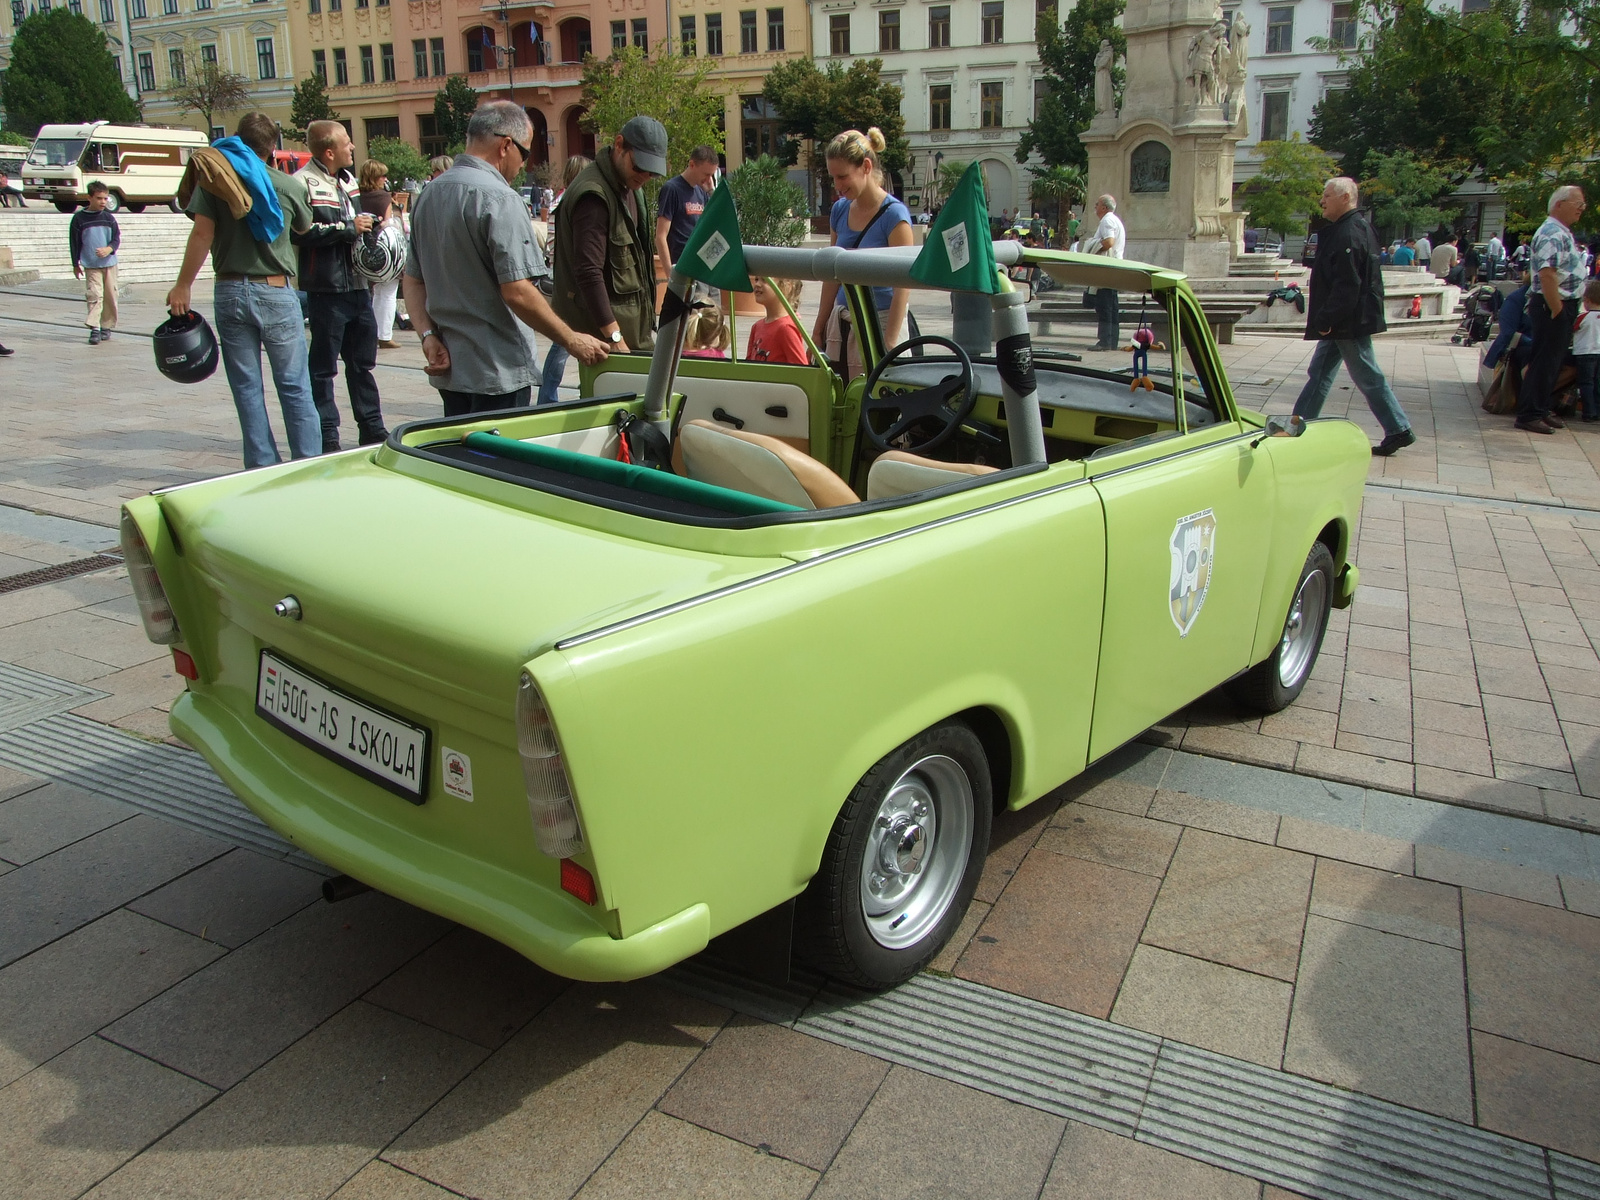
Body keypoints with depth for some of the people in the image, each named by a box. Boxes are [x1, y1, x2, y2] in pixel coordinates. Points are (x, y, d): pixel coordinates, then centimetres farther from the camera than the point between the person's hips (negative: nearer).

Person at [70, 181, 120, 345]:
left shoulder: (109, 218, 6)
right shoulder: (79, 218, -1)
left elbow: (117, 239, 4)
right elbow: (74, 242, 3)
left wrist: (108, 249, -18)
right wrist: (75, 264, 4)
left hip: (109, 263, 3)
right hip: (91, 265, -3)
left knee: (110, 296, 6)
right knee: (94, 295, -12)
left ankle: (107, 327, 19)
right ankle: (94, 329, -15)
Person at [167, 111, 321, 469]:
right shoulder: (289, 185, -2)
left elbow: (202, 234, -7)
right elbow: (305, 226, 14)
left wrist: (183, 285, -1)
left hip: (230, 292, 1)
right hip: (277, 291, -1)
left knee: (247, 389, 7)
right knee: (294, 387, 4)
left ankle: (263, 467, 10)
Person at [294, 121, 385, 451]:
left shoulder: (348, 179, 17)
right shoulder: (303, 182, -12)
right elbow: (301, 232, -23)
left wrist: (366, 224, 9)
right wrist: (348, 228, -18)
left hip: (358, 285, 8)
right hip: (326, 288, -8)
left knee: (362, 363, 16)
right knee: (323, 368, 1)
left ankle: (373, 430, 25)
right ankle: (327, 438, 7)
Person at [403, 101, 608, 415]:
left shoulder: (428, 194, 11)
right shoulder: (500, 198, -16)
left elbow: (413, 280, 11)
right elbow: (518, 293, -21)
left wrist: (428, 335, 3)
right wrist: (573, 341, -12)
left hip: (447, 366, 8)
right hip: (497, 372, -8)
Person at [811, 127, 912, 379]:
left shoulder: (894, 214, -11)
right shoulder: (840, 210, 8)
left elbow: (902, 286, -14)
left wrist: (889, 346, -19)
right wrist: (818, 331, 15)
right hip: (840, 325, 6)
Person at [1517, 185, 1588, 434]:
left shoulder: (1562, 233, 17)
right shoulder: (1553, 234, -17)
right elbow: (1547, 275, -27)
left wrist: (1566, 310, 18)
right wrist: (1556, 311, -23)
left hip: (1563, 306, 10)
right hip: (1554, 305, -10)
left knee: (1554, 362, 15)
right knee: (1544, 362, -7)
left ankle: (1543, 409, 23)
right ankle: (1529, 415, -4)